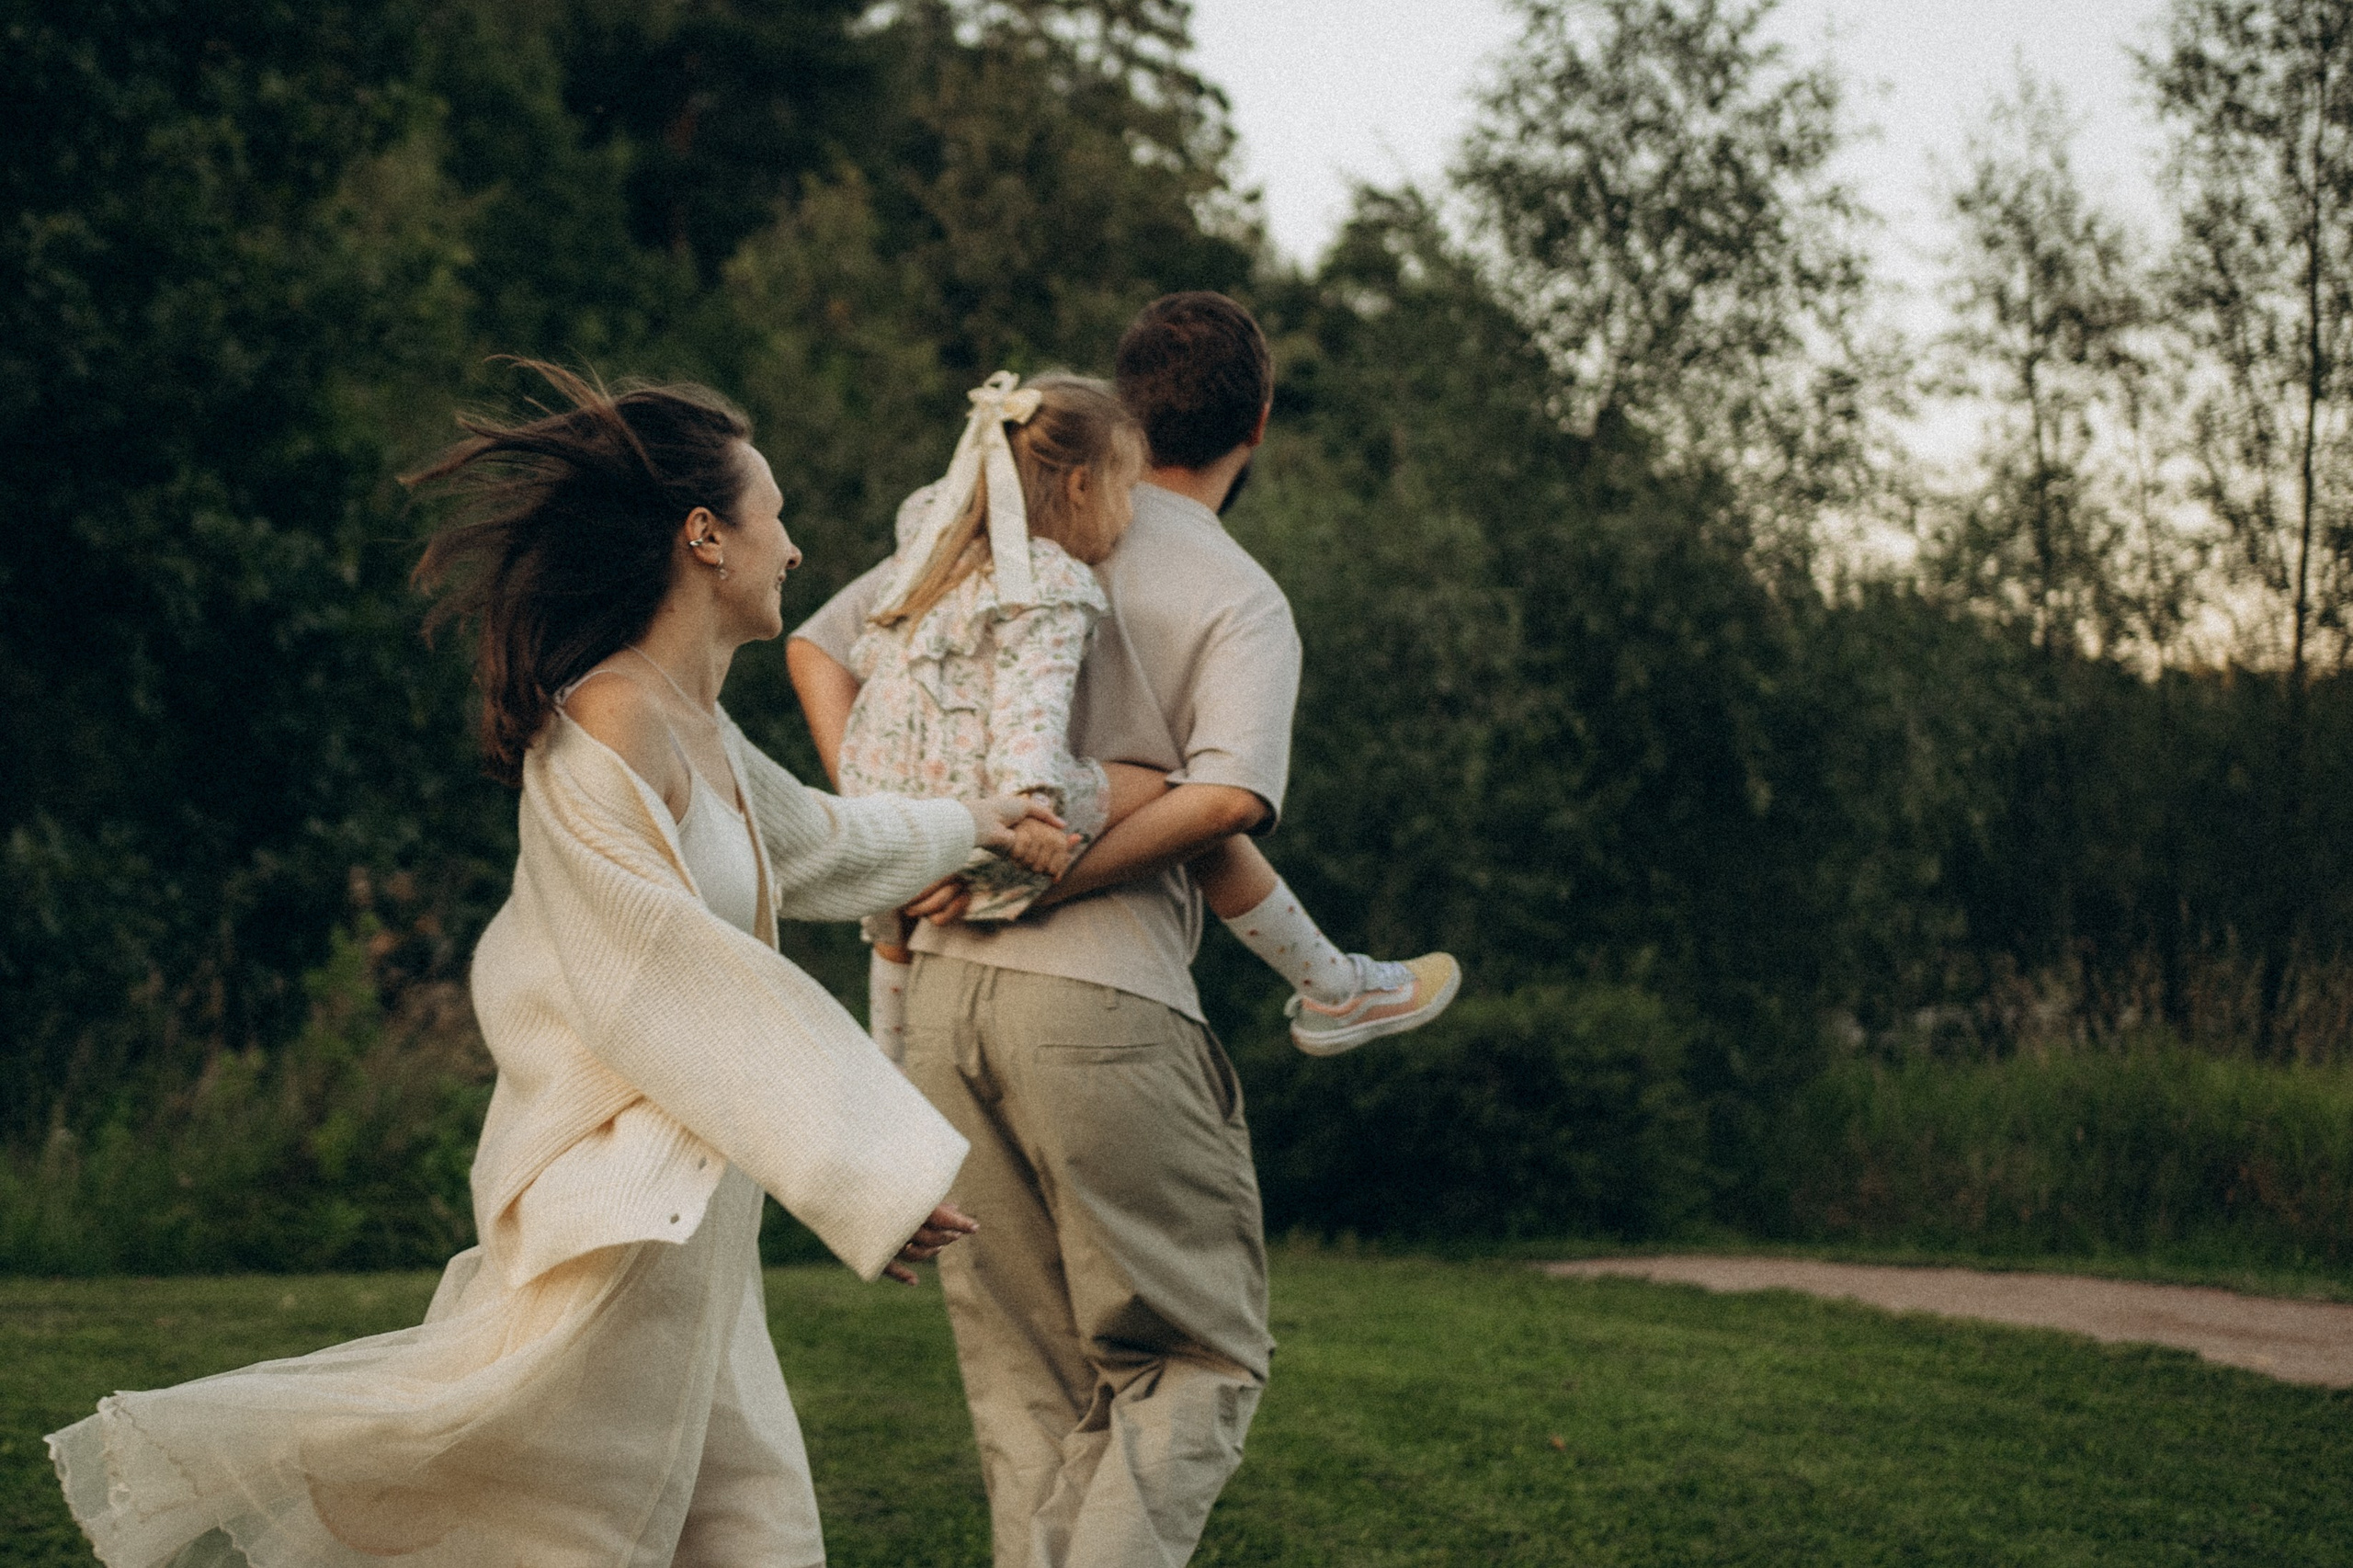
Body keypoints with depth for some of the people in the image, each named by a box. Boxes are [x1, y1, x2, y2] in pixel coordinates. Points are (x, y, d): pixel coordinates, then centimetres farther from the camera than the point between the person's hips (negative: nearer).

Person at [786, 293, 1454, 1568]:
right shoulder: (1241, 599, -1)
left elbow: (818, 647, 17)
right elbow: (1231, 795, -18)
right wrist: (1040, 885, -12)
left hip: (943, 987, 5)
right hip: (1105, 1003, -5)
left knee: (1028, 1386, 14)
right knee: (1199, 1360, 6)